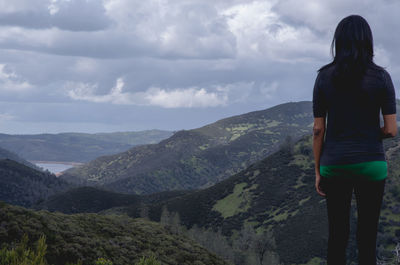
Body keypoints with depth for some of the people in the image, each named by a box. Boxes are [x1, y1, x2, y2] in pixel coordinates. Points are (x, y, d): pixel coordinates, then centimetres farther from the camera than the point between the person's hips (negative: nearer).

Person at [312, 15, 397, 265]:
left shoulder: (324, 77, -3)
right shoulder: (381, 77, -7)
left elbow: (318, 130, -1)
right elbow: (391, 130, -7)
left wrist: (318, 171, 7)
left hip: (335, 165, 2)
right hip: (370, 164, -1)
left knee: (338, 235, 11)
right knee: (367, 237, 7)